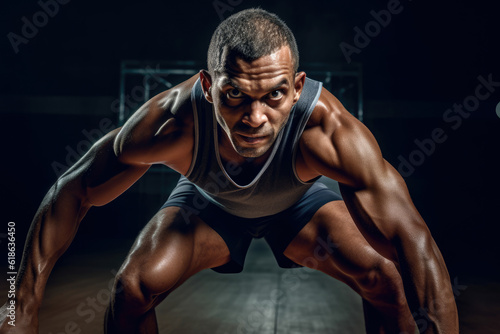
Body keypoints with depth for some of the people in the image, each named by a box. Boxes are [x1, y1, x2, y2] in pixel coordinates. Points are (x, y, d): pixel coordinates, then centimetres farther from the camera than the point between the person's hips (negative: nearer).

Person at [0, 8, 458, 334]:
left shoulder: (326, 127, -43)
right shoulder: (171, 122, -39)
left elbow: (412, 238, -41)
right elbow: (71, 193, -27)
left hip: (298, 205, 0)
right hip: (210, 205, 1)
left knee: (387, 280, -20)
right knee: (135, 286, -21)